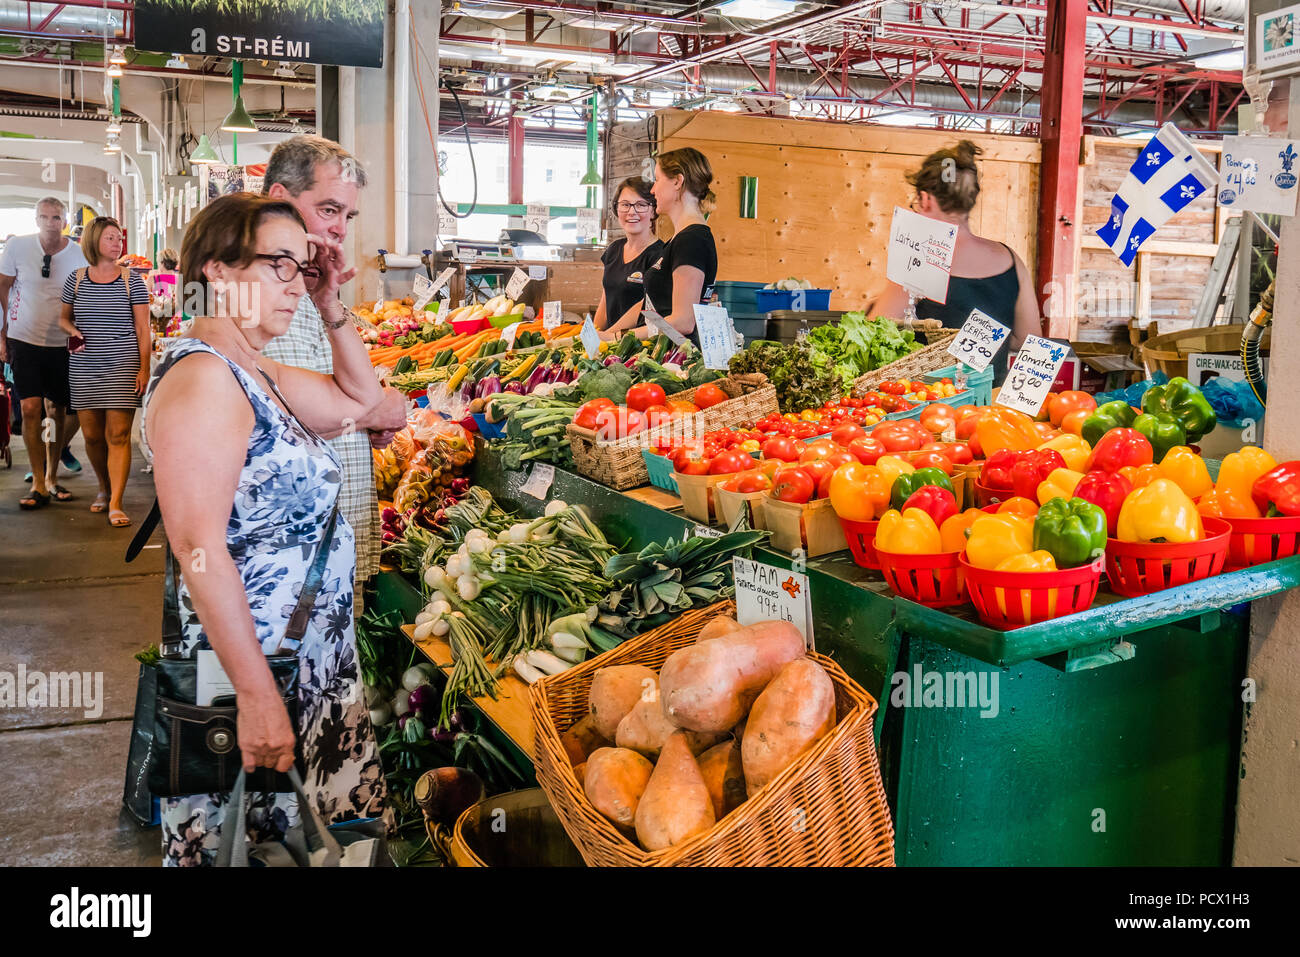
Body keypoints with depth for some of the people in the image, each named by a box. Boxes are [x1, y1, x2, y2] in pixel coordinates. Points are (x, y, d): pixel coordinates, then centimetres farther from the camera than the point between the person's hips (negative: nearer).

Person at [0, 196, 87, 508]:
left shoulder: (80, 255, -5)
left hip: (62, 344, 1)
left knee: (58, 411, 6)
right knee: (30, 408, -9)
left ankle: (52, 476, 23)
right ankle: (38, 484, -3)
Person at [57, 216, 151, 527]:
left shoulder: (132, 281, 1)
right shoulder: (76, 280, 7)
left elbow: (143, 329, 1)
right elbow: (64, 317, 21)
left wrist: (144, 368, -6)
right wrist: (72, 331, -3)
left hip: (122, 366, -3)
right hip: (84, 369, 3)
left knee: (118, 434, -8)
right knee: (92, 434, 7)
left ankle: (116, 503, -7)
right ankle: (104, 488, 31)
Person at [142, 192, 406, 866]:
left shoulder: (255, 376, 12)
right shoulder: (202, 377, -18)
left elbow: (360, 402, 25)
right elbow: (200, 547, -25)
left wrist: (333, 309, 12)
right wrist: (257, 695, -25)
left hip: (312, 657, 10)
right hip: (251, 670, -10)